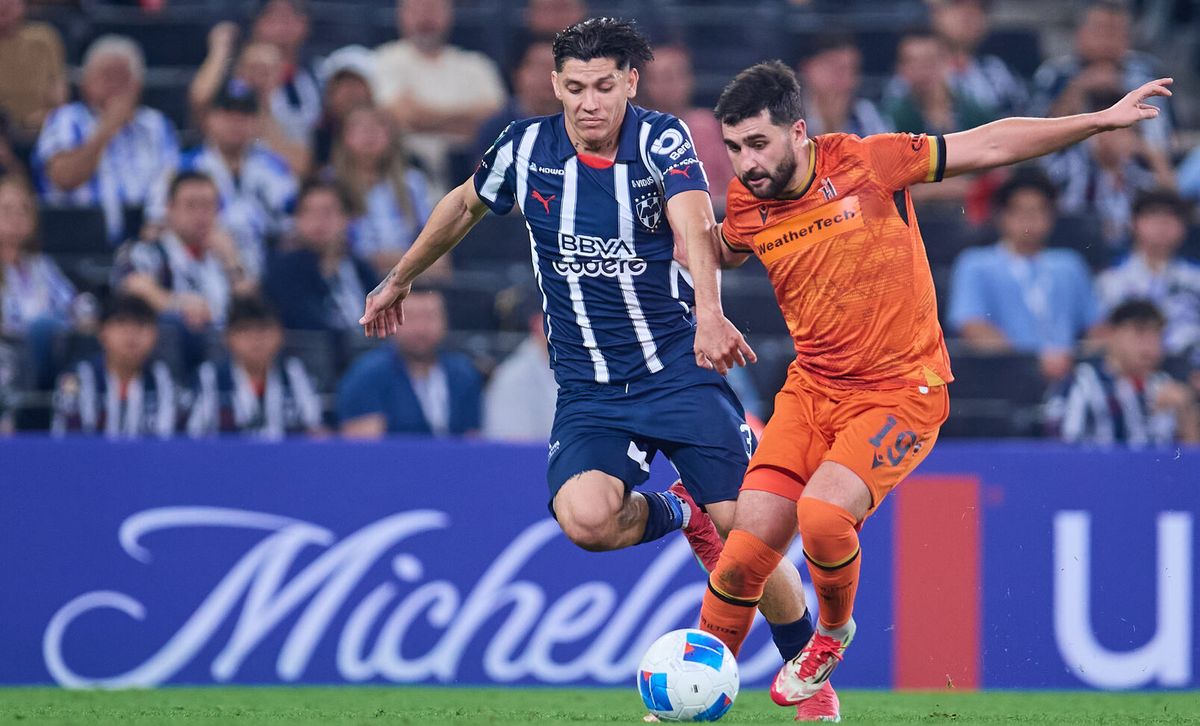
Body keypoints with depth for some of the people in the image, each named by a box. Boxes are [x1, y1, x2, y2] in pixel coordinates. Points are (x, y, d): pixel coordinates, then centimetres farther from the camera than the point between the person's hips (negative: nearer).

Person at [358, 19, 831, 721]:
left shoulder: (663, 140, -11)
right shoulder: (526, 148, -2)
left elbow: (695, 225, -31)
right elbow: (464, 205, 19)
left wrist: (709, 314, -50)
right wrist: (400, 280, 31)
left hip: (680, 370, -2)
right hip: (590, 393, 2)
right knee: (585, 518, -27)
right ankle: (677, 514, 9)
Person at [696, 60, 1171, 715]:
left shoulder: (865, 164, -14)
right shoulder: (745, 205, -2)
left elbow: (988, 146, -5)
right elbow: (722, 251, 25)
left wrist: (1101, 120, -6)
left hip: (900, 394, -4)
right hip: (811, 389, 4)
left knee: (821, 514, -26)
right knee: (749, 546, -7)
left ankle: (834, 633, 5)